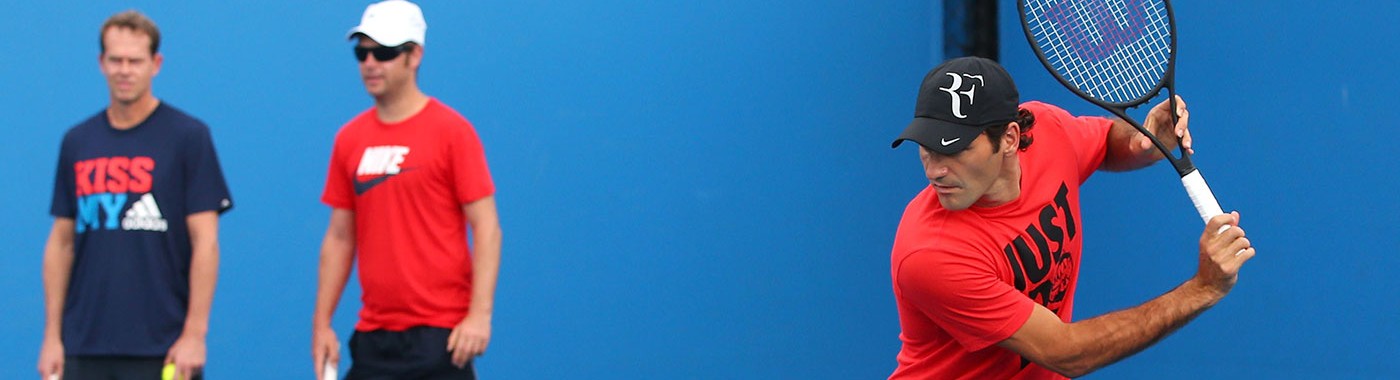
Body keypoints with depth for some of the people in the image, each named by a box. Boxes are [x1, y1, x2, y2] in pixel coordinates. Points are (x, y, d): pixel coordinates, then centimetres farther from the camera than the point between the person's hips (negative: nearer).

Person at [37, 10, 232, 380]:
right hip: (85, 347, 4)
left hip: (161, 349, -4)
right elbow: (61, 242, 12)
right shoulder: (77, 142, 10)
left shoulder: (188, 136, -4)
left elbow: (205, 242, -7)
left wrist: (195, 333, -13)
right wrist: (52, 335, 6)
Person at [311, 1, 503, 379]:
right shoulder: (349, 139, 10)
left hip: (440, 333, -5)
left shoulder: (451, 131, -6)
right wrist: (322, 322, 10)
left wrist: (480, 313, -16)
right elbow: (339, 238, 15)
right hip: (374, 334, 5)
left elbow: (486, 229, -8)